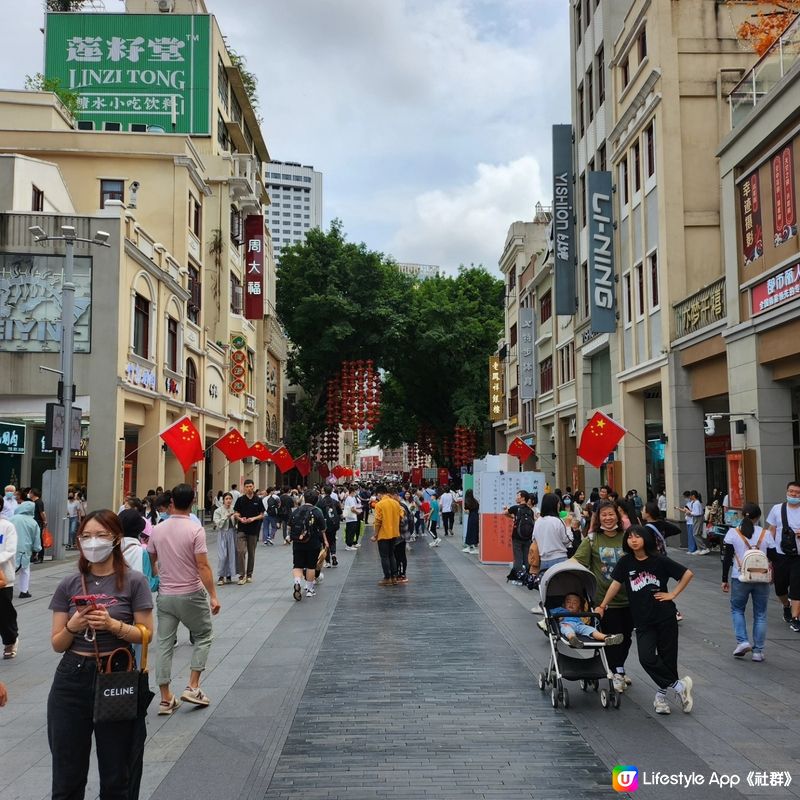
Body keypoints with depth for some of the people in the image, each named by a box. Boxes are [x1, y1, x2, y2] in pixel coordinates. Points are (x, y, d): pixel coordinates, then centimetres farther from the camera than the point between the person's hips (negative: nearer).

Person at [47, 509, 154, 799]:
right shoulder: (69, 585, 3)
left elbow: (146, 634, -4)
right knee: (67, 776, 10)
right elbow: (57, 644, 5)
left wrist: (113, 625, -20)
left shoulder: (134, 582, -5)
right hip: (72, 680, 2)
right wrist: (72, 627, -15)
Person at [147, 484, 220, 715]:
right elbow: (202, 566, -17)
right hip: (191, 595, -4)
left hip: (165, 595, 4)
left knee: (165, 644, 10)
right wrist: (213, 595, -12)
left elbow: (151, 561, 12)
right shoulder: (195, 530, -14)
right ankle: (193, 687, 8)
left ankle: (165, 699, 13)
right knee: (203, 636, 15)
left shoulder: (158, 529, 1)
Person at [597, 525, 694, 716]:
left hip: (665, 616, -1)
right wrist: (602, 606, 2)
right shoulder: (625, 562, 0)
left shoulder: (659, 561, -5)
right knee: (646, 658, -14)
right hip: (643, 621, 1)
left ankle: (662, 694, 22)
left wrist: (673, 594, -3)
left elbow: (687, 574, 1)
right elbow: (616, 584, 4)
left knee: (668, 657, 3)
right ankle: (679, 685, 1)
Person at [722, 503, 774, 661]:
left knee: (737, 609, 17)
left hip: (740, 578, -1)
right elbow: (773, 558, 2)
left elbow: (727, 558, -4)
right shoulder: (766, 534, -2)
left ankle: (742, 641, 1)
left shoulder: (733, 533, -5)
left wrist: (724, 580, 4)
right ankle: (758, 651, 12)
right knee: (760, 615, 11)